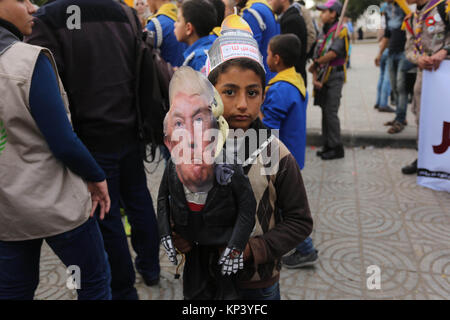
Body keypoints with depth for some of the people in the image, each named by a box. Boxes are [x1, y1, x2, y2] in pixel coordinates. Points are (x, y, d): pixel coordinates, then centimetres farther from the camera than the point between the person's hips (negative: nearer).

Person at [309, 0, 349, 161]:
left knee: (331, 112, -9)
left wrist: (316, 64, -9)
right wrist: (315, 77, -2)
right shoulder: (323, 33, 14)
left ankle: (336, 147, 0)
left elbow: (333, 54, -21)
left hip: (335, 76, -7)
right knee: (325, 110, 10)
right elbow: (316, 56, 10)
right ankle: (328, 145, 19)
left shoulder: (341, 31, -9)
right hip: (323, 77, 7)